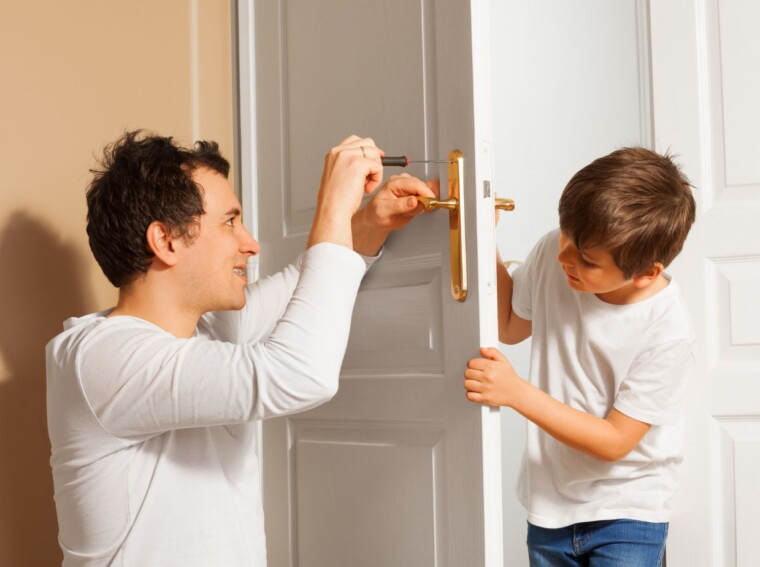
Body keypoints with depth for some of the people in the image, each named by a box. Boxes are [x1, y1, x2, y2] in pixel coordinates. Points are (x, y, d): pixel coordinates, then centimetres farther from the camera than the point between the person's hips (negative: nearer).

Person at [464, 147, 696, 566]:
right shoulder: (552, 254, -11)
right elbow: (510, 328, 8)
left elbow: (614, 442, -19)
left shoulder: (667, 335, -25)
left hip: (625, 515, -4)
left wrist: (517, 393, -25)